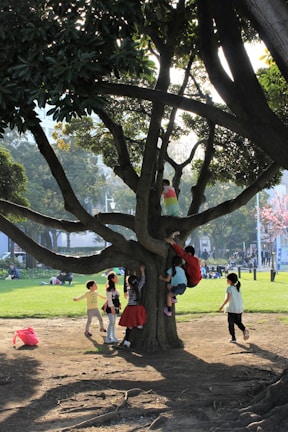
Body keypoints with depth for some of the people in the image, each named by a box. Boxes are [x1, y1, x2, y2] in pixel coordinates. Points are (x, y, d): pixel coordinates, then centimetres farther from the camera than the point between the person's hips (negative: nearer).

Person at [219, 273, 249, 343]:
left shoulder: (229, 288, -13)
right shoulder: (237, 288, 8)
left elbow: (227, 299, -20)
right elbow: (239, 298, 11)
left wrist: (222, 306, -11)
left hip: (232, 309, -6)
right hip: (239, 308, 6)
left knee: (231, 323, 5)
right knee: (238, 321, 19)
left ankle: (233, 338, 6)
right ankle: (244, 330, -6)